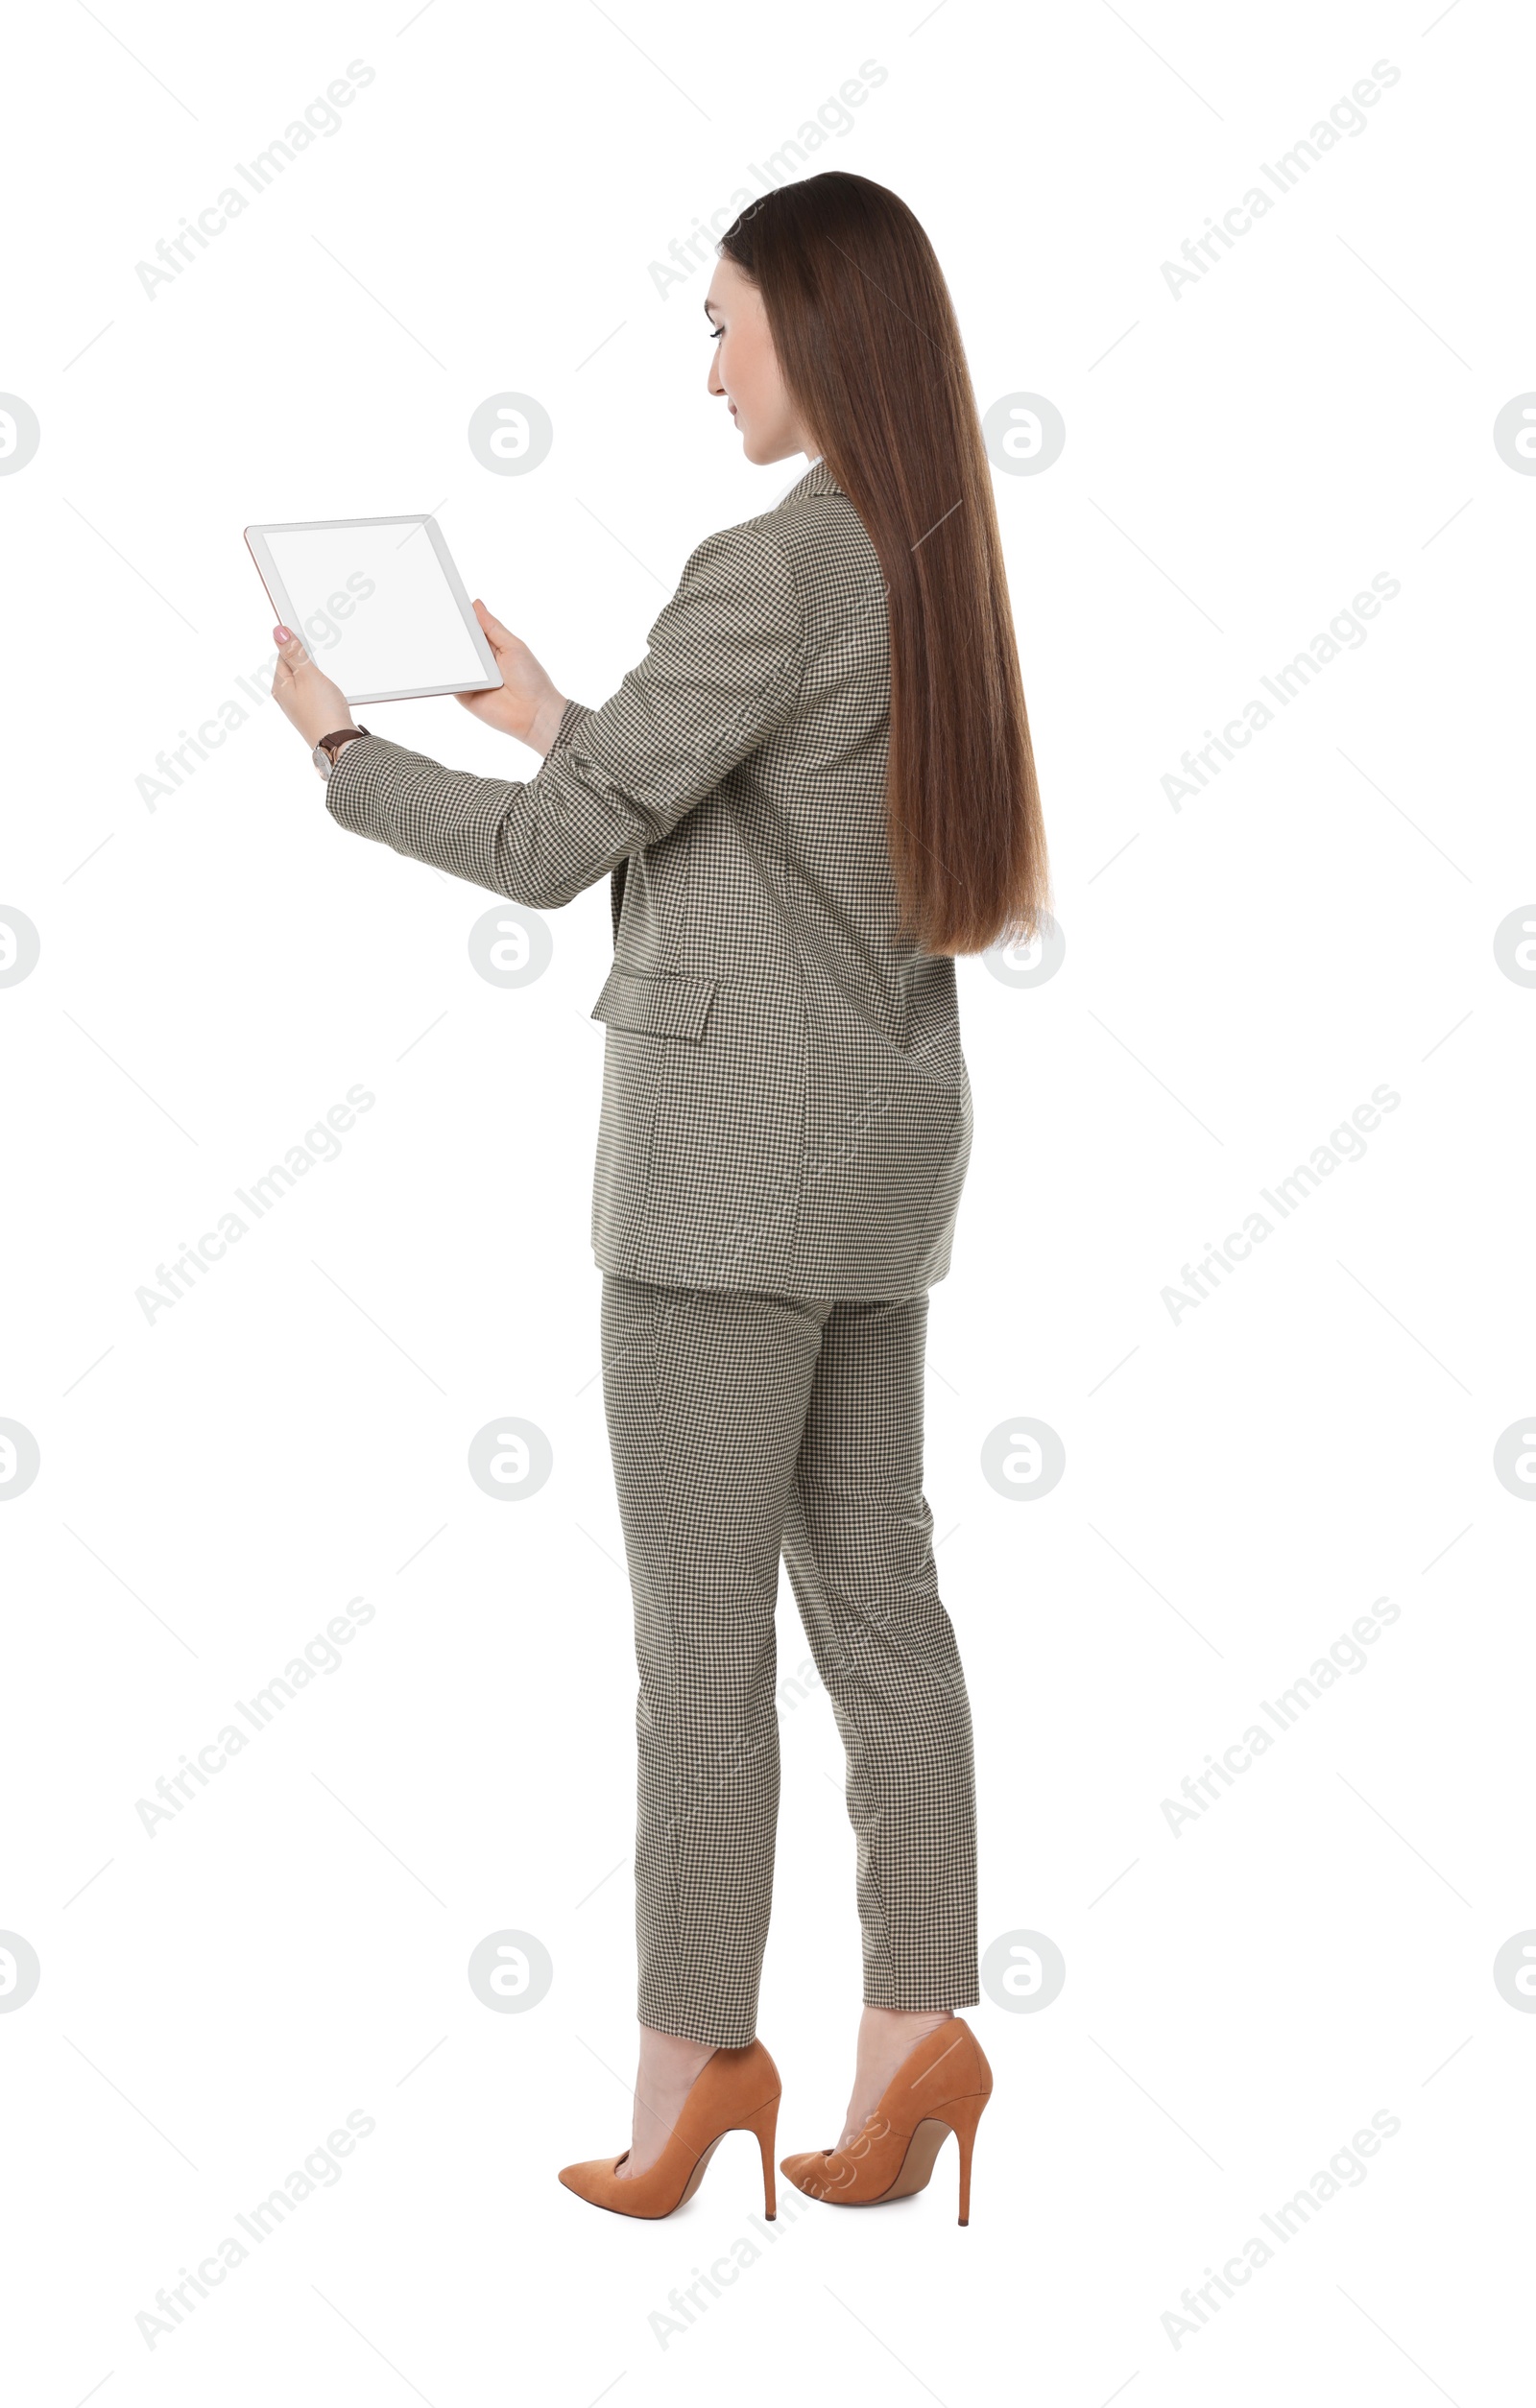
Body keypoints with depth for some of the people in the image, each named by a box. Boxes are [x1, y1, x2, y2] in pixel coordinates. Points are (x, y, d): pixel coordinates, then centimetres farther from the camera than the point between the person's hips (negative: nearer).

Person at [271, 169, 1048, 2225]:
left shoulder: (778, 569, -15)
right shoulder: (934, 570, 12)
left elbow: (550, 853, -12)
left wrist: (341, 746, 3)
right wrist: (566, 729, 21)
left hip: (743, 1135, -9)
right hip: (885, 1129, 9)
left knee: (699, 1611, -2)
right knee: (871, 1587, 8)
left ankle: (695, 2056, 4)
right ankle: (917, 2026, 10)